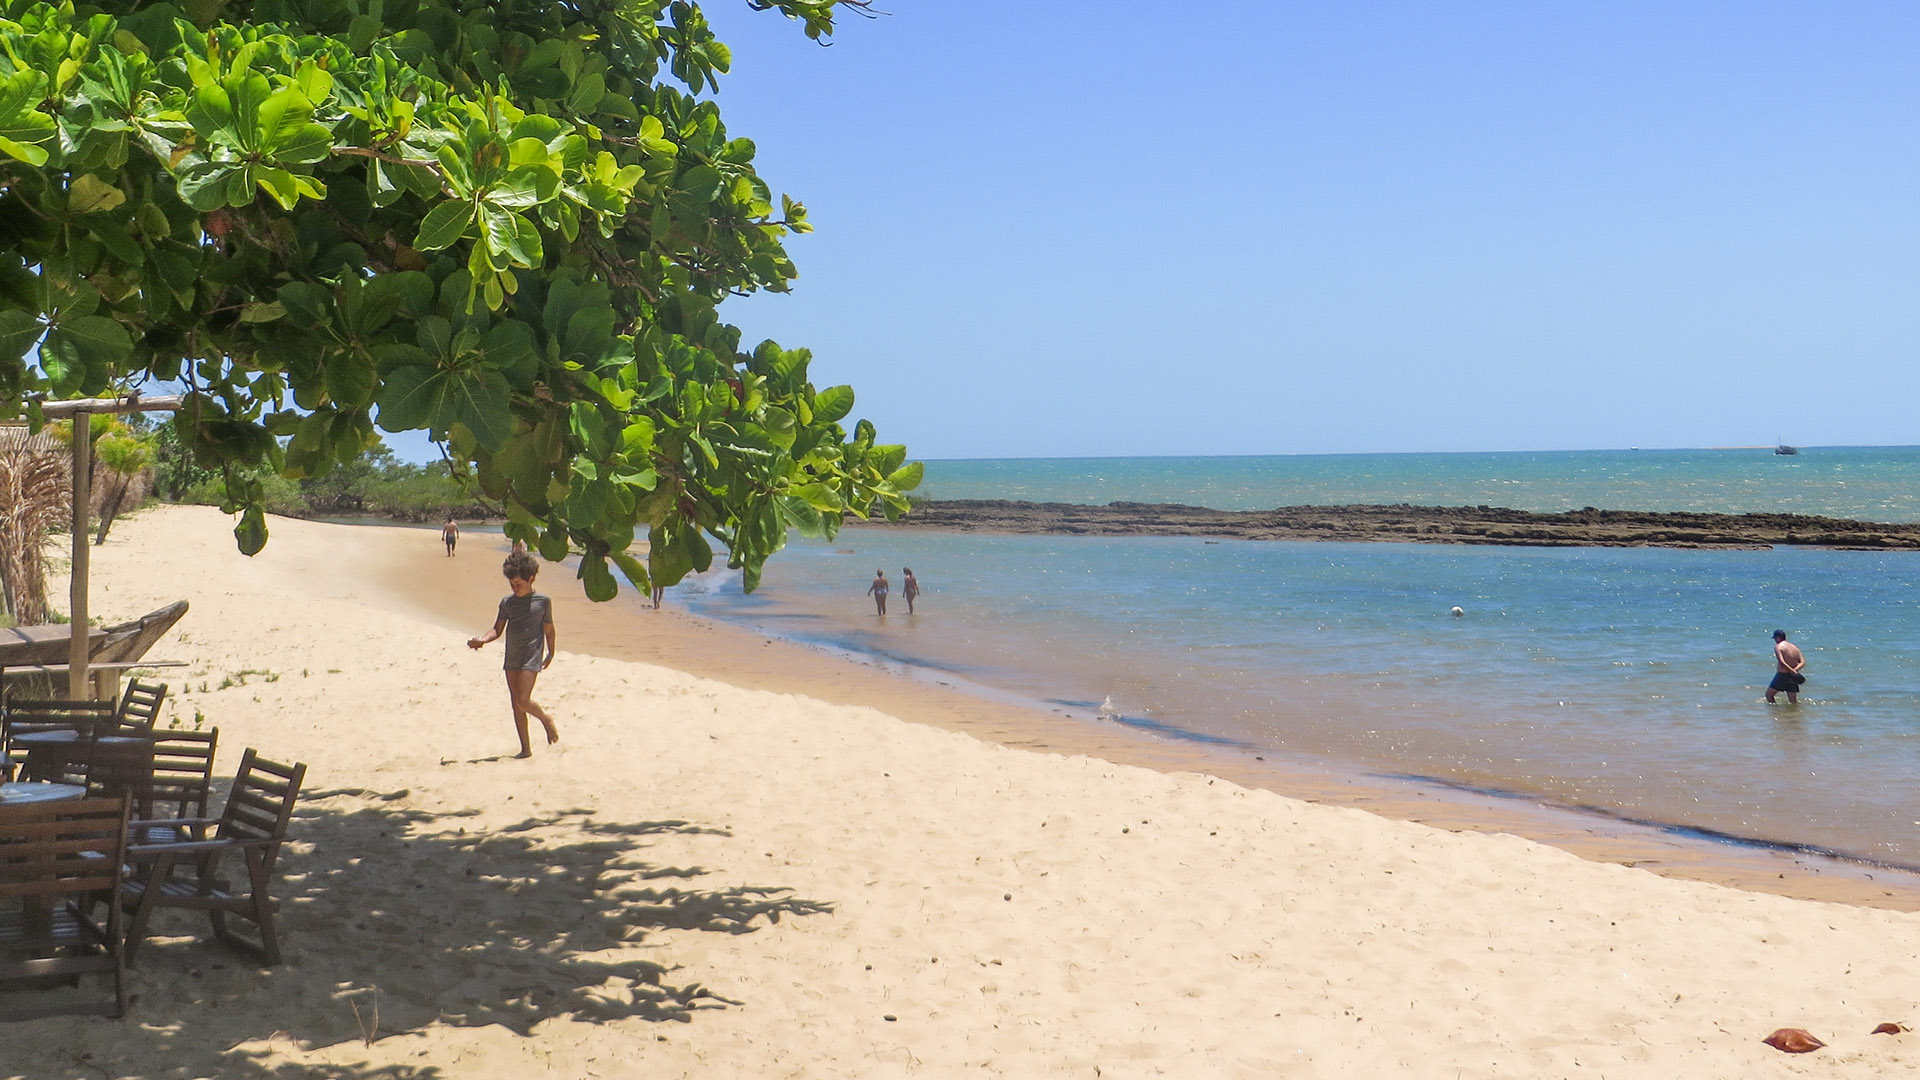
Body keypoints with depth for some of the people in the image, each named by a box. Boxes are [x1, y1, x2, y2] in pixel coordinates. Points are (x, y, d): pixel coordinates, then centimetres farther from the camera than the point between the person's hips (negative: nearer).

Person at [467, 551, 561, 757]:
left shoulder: (543, 601, -2)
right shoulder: (506, 602, 7)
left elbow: (548, 629, 7)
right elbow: (497, 629, 6)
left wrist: (550, 653, 14)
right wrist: (482, 640, -12)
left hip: (532, 656, -5)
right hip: (512, 658, 5)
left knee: (523, 700, -16)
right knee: (516, 705, 6)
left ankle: (546, 719, 15)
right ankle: (526, 749, 13)